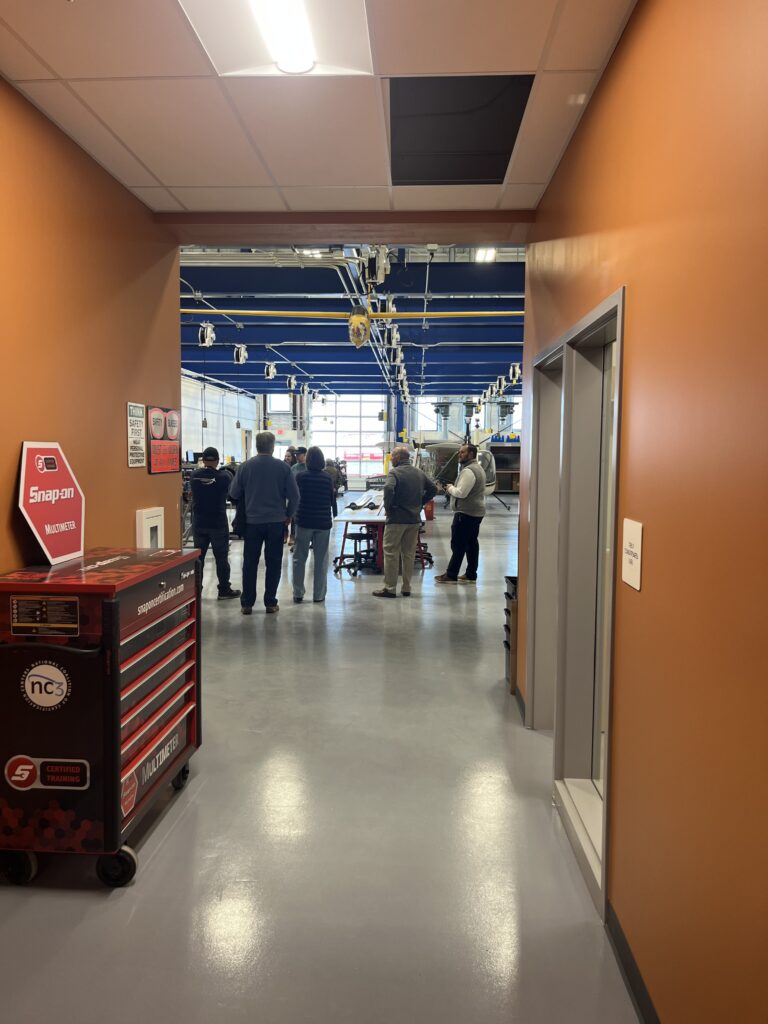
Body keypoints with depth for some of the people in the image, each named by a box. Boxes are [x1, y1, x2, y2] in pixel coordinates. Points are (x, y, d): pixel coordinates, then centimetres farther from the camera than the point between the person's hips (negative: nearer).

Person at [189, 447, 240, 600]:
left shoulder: (194, 476, -3)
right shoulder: (224, 476, -13)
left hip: (199, 523, 3)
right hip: (218, 524, -3)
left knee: (198, 557, 13)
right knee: (221, 558, 3)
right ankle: (224, 590, 6)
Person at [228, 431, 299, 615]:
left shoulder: (245, 466, -3)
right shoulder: (283, 467, -6)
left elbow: (234, 494, 3)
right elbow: (294, 495, -4)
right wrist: (289, 515, 11)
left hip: (252, 521, 1)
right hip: (276, 521, -1)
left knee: (250, 563, 8)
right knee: (273, 563, 7)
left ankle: (247, 603, 11)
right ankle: (270, 603, 10)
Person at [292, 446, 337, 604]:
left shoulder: (300, 477, -7)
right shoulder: (327, 478, -5)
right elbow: (332, 498, 4)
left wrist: (294, 514, 20)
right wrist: (333, 514, 22)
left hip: (304, 522, 0)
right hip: (323, 523, 0)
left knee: (299, 558, 9)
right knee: (321, 560, 7)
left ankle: (298, 594, 9)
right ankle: (319, 595, 8)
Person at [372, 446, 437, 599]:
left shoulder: (394, 472, -11)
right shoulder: (420, 473, 9)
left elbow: (388, 489, -27)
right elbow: (433, 489, 13)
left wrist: (387, 507, -14)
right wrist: (420, 503, 13)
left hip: (397, 518, -6)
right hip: (415, 519, 6)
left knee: (391, 553, 2)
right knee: (409, 553, 13)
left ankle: (390, 588, 3)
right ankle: (406, 588, 16)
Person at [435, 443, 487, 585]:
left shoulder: (468, 471, -18)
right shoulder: (478, 468, 17)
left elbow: (461, 493, -24)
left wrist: (450, 488, -6)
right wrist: (454, 488, 9)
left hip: (466, 513, -11)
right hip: (476, 512, 11)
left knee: (458, 544, -5)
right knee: (472, 543, 12)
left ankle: (451, 575, -1)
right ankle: (471, 575, 17)